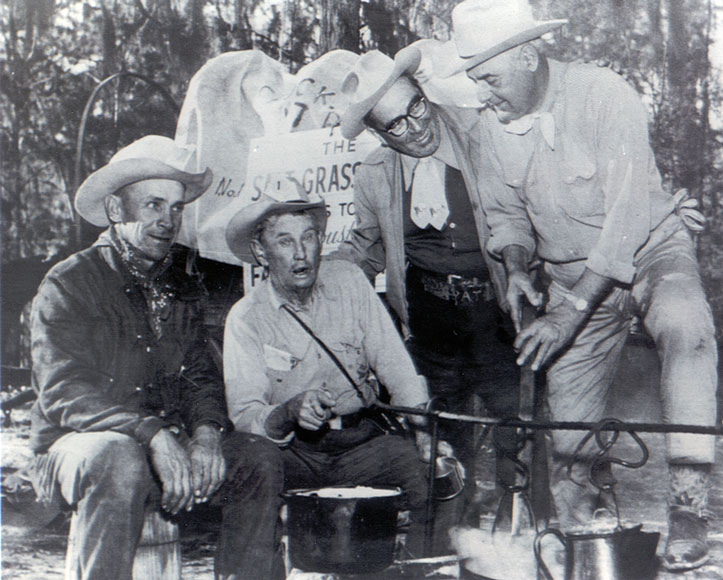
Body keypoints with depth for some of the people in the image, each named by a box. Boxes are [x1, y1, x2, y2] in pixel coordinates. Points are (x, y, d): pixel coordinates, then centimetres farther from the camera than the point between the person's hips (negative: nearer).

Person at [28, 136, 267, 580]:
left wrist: (207, 430, -14)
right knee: (120, 459, -37)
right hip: (74, 447, -5)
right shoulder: (67, 285, -5)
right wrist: (152, 434, -29)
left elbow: (202, 377, 10)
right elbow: (65, 394, -15)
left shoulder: (184, 290, 14)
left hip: (168, 447, 5)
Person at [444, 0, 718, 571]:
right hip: (574, 274, 5)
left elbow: (628, 213, -26)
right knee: (567, 422, -2)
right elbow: (506, 212, 11)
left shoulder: (602, 94, -21)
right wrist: (517, 268, -11)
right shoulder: (494, 125, -4)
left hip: (650, 247, -4)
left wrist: (570, 312, -30)